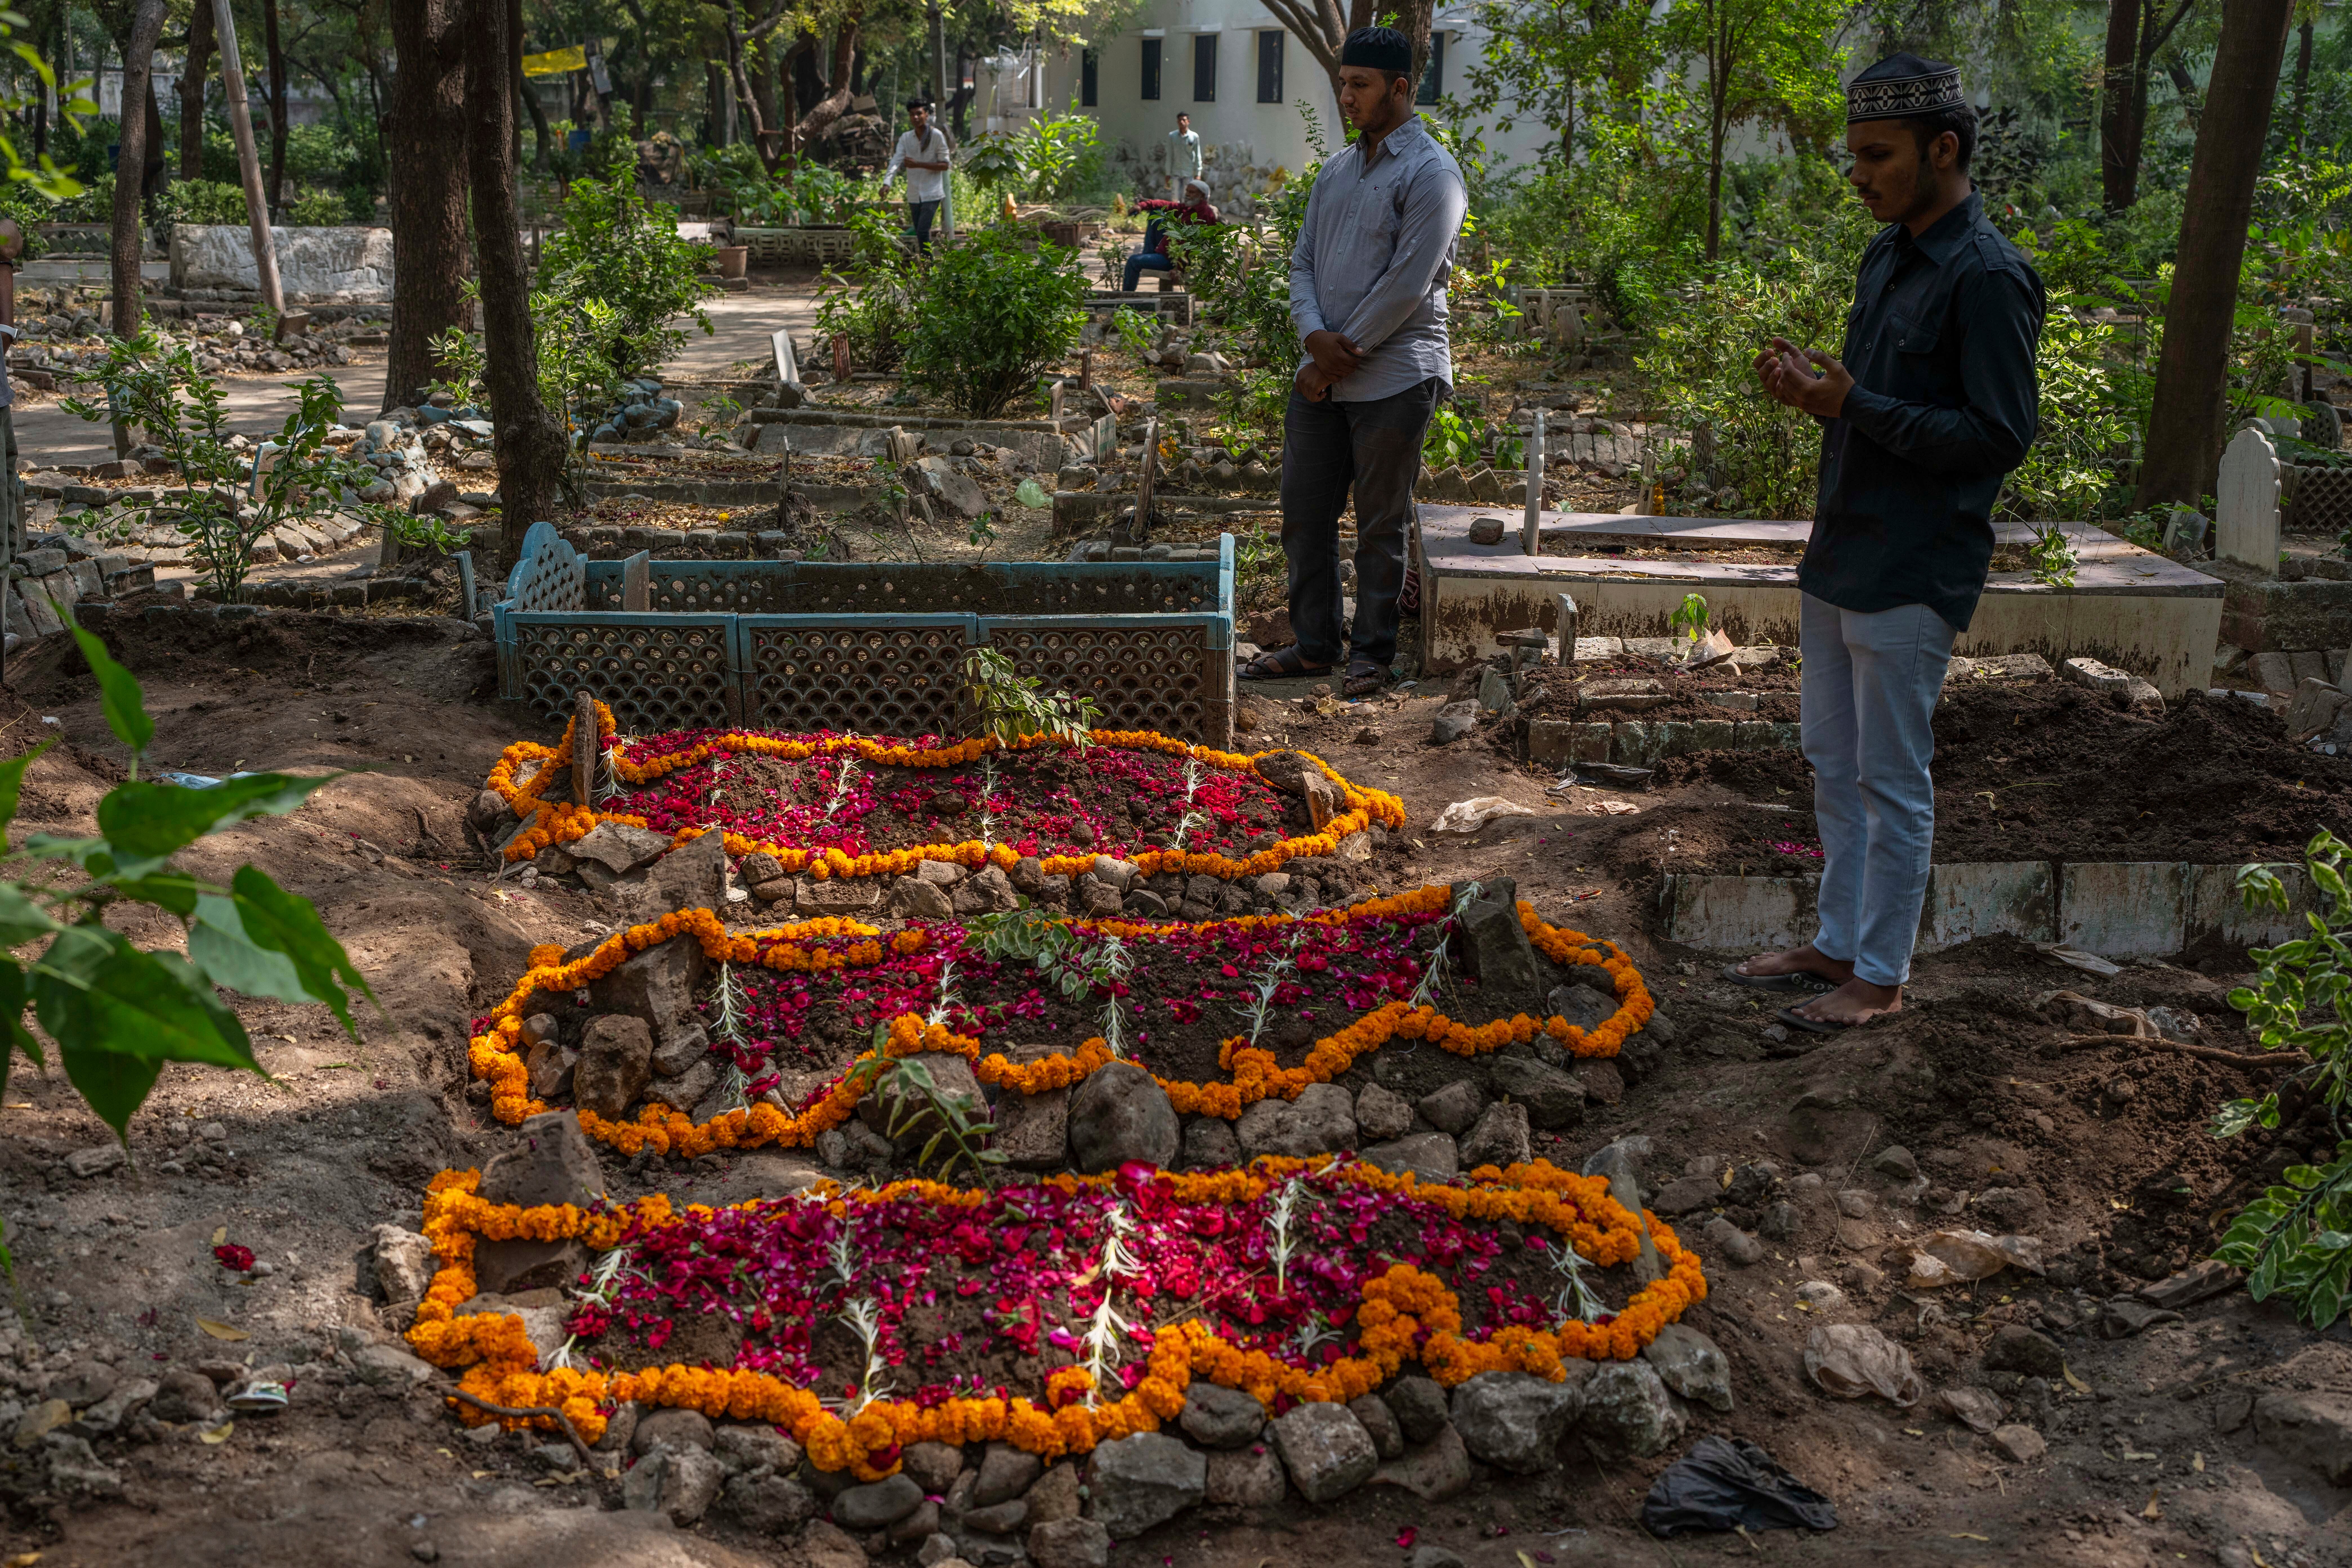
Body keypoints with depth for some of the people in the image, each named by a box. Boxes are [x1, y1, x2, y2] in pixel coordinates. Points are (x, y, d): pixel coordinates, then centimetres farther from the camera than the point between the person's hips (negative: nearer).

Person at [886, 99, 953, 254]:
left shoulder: (937, 135, -6)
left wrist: (919, 165, -18)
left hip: (932, 194, -5)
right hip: (914, 196, 5)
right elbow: (897, 161, -5)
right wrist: (887, 182, -24)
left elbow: (945, 165, -7)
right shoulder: (906, 138, 6)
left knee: (923, 232, -18)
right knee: (920, 235, 10)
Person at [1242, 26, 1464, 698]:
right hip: (1322, 377, 7)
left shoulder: (1430, 174, -8)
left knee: (1381, 527, 2)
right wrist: (1315, 335, -8)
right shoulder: (1336, 171, 16)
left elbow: (1407, 285, -16)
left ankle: (1373, 652, 14)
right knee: (1304, 515, 10)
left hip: (1394, 378, -7)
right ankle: (1315, 644, 22)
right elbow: (1304, 261, 12)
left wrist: (1342, 356, -14)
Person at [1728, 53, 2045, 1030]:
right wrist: (1813, 388, -1)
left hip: (1911, 579, -9)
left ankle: (1881, 977, 14)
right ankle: (1836, 946, 30)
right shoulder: (1888, 257, 12)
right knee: (1835, 768, 17)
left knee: (1891, 783, 1)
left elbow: (2002, 435, -20)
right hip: (1841, 557, 9)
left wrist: (1852, 406, -23)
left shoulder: (1985, 278, -17)